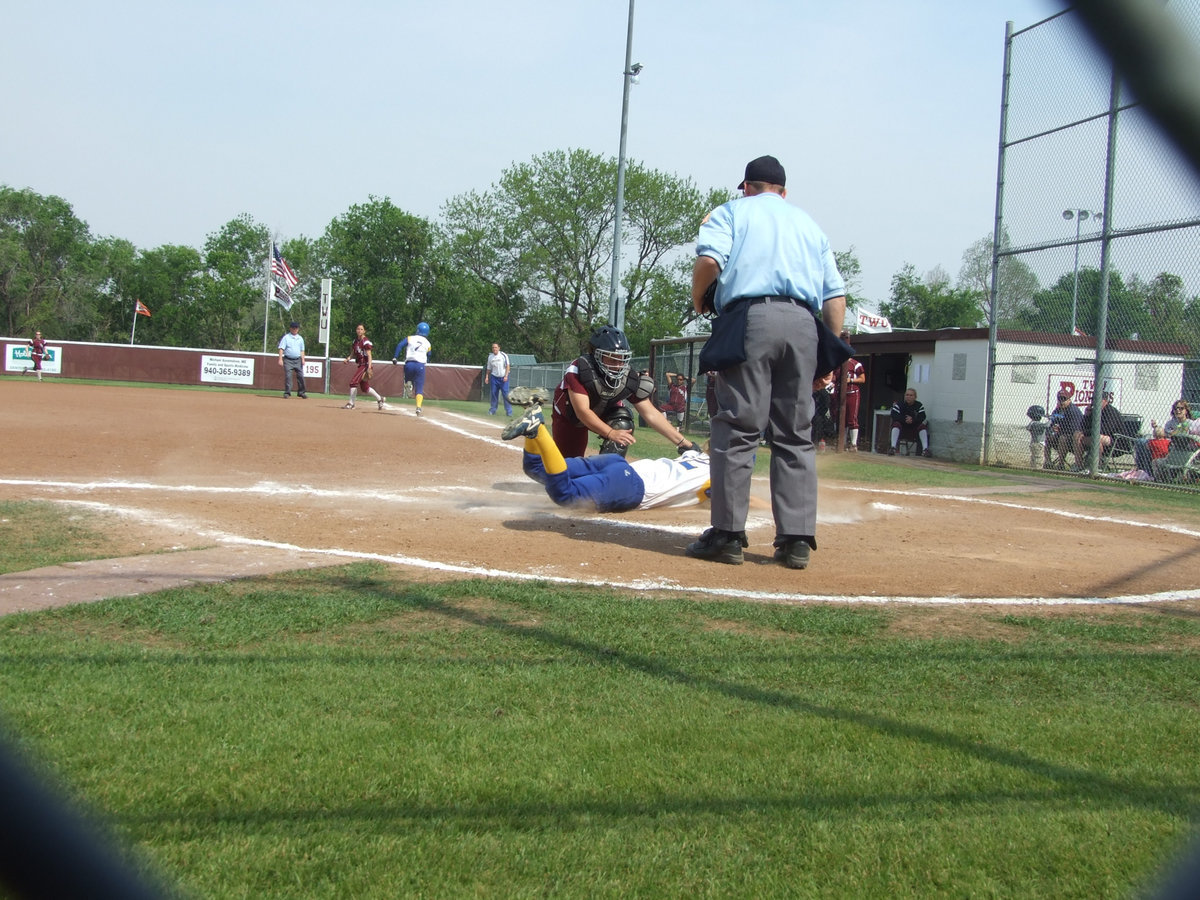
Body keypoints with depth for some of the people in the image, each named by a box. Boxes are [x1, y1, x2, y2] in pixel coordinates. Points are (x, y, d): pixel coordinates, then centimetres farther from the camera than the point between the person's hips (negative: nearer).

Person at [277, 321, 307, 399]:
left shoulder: (300, 338, 14)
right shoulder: (286, 337, 0)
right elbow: (281, 349, -6)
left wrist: (303, 359, 5)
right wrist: (280, 359, -16)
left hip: (298, 360, 4)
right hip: (288, 360, -4)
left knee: (301, 376, 0)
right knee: (288, 376, -8)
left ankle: (301, 392, 8)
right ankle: (287, 393, -3)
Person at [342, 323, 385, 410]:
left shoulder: (366, 341, -13)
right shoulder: (356, 341, 12)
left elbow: (369, 355, -18)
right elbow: (353, 353, 19)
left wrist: (369, 368, -26)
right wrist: (349, 358, -3)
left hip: (366, 365, -9)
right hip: (361, 365, 9)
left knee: (354, 382, -14)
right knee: (364, 387, 14)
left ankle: (351, 404, -7)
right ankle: (380, 399, 28)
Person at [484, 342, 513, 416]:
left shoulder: (504, 355, -3)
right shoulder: (490, 357, 9)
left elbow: (507, 366, -6)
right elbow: (488, 368, 16)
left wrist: (506, 376, -16)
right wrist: (487, 377, 6)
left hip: (503, 378, -4)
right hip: (494, 377, 4)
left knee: (506, 394, -9)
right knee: (494, 393, 3)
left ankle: (509, 412, -8)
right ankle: (492, 410, 12)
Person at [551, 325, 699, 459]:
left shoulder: (629, 379, -26)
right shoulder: (579, 370, -38)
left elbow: (651, 414, -24)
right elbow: (582, 411, -43)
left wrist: (683, 442, -31)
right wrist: (611, 433, -55)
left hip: (600, 413, 3)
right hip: (569, 416, -3)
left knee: (623, 423, -27)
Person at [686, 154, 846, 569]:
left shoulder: (731, 211, 17)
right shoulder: (810, 224, 29)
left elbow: (709, 260, -4)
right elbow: (835, 294, 18)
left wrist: (697, 301, 13)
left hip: (751, 318, -4)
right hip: (804, 325, 4)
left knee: (738, 428, -3)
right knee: (796, 435, 6)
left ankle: (727, 535, -5)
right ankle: (796, 540, 3)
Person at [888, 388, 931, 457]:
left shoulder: (919, 405, -2)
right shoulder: (899, 404, -6)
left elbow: (922, 417, -14)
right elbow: (894, 416, -19)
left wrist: (913, 420, -33)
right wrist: (904, 419, -32)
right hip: (902, 429, -1)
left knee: (922, 426, -23)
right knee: (896, 424, -30)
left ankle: (925, 450, -30)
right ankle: (892, 448, -41)